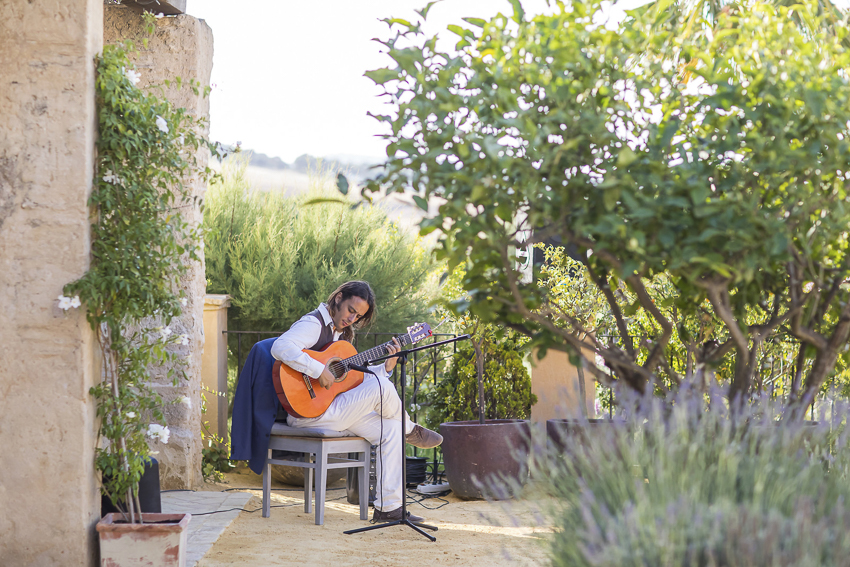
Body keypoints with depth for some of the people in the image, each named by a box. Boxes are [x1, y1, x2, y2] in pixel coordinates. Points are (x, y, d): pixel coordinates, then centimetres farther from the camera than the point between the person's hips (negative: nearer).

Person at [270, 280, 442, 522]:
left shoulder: (341, 334, 19)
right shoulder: (314, 324, -11)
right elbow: (280, 348, -30)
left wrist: (387, 365, 5)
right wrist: (319, 370, -31)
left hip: (333, 410, 10)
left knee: (390, 430, -5)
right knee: (381, 387, -22)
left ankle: (388, 508, -3)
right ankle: (411, 431, 7)